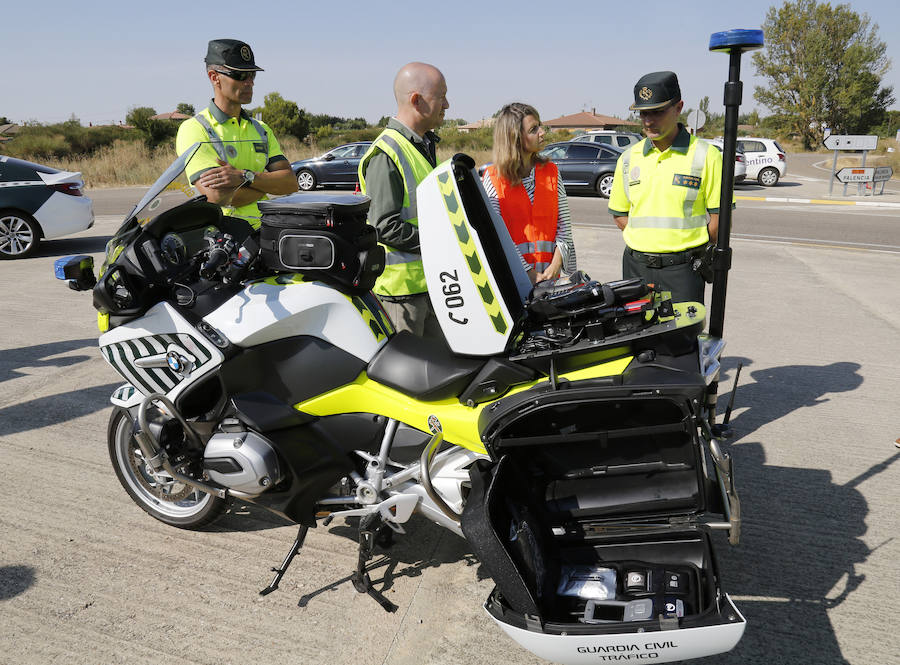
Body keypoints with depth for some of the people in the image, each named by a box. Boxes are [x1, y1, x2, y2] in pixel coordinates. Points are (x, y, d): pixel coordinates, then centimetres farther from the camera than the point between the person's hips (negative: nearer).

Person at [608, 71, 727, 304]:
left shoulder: (706, 155, -3)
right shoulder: (629, 157, 9)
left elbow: (720, 216, -2)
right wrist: (647, 242, 6)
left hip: (682, 269, -3)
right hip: (636, 266, 4)